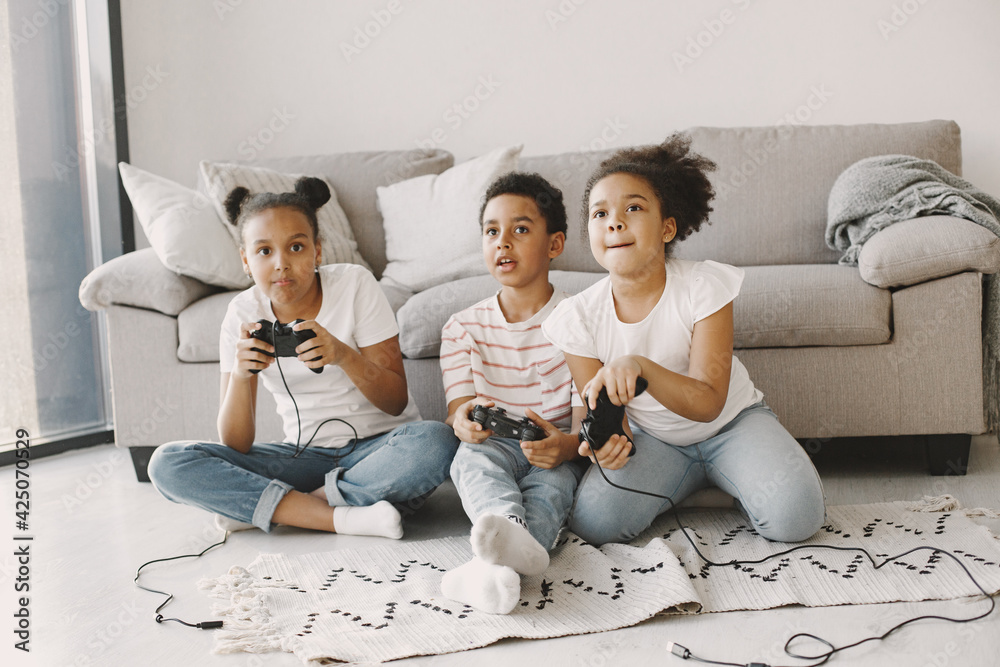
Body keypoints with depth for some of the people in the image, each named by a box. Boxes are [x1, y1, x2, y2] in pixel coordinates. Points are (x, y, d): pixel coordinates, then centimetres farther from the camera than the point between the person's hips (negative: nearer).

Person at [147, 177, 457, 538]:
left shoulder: (354, 284, -10)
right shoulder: (243, 314, -4)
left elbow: (397, 402, -11)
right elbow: (236, 446, -7)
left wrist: (344, 356, -30)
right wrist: (241, 375, -26)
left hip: (378, 446, -1)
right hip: (306, 455, 2)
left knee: (436, 442, -36)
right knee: (167, 464, -16)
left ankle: (257, 507, -19)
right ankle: (345, 517, -23)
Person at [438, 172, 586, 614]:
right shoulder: (463, 327, 10)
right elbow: (458, 405, 1)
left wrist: (568, 443, -28)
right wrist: (464, 419, -26)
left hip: (555, 454, -1)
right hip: (495, 448, 1)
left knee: (554, 479, -34)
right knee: (475, 454, -32)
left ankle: (494, 564, -58)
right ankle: (510, 532, -59)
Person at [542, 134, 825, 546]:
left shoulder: (704, 285, -20)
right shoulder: (579, 317, -15)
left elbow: (708, 404, -25)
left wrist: (640, 366, -44)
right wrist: (607, 438, -33)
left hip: (731, 422, -2)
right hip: (651, 436, 2)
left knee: (794, 517, -27)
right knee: (593, 521, -23)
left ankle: (729, 476, 8)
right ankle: (695, 476, 5)